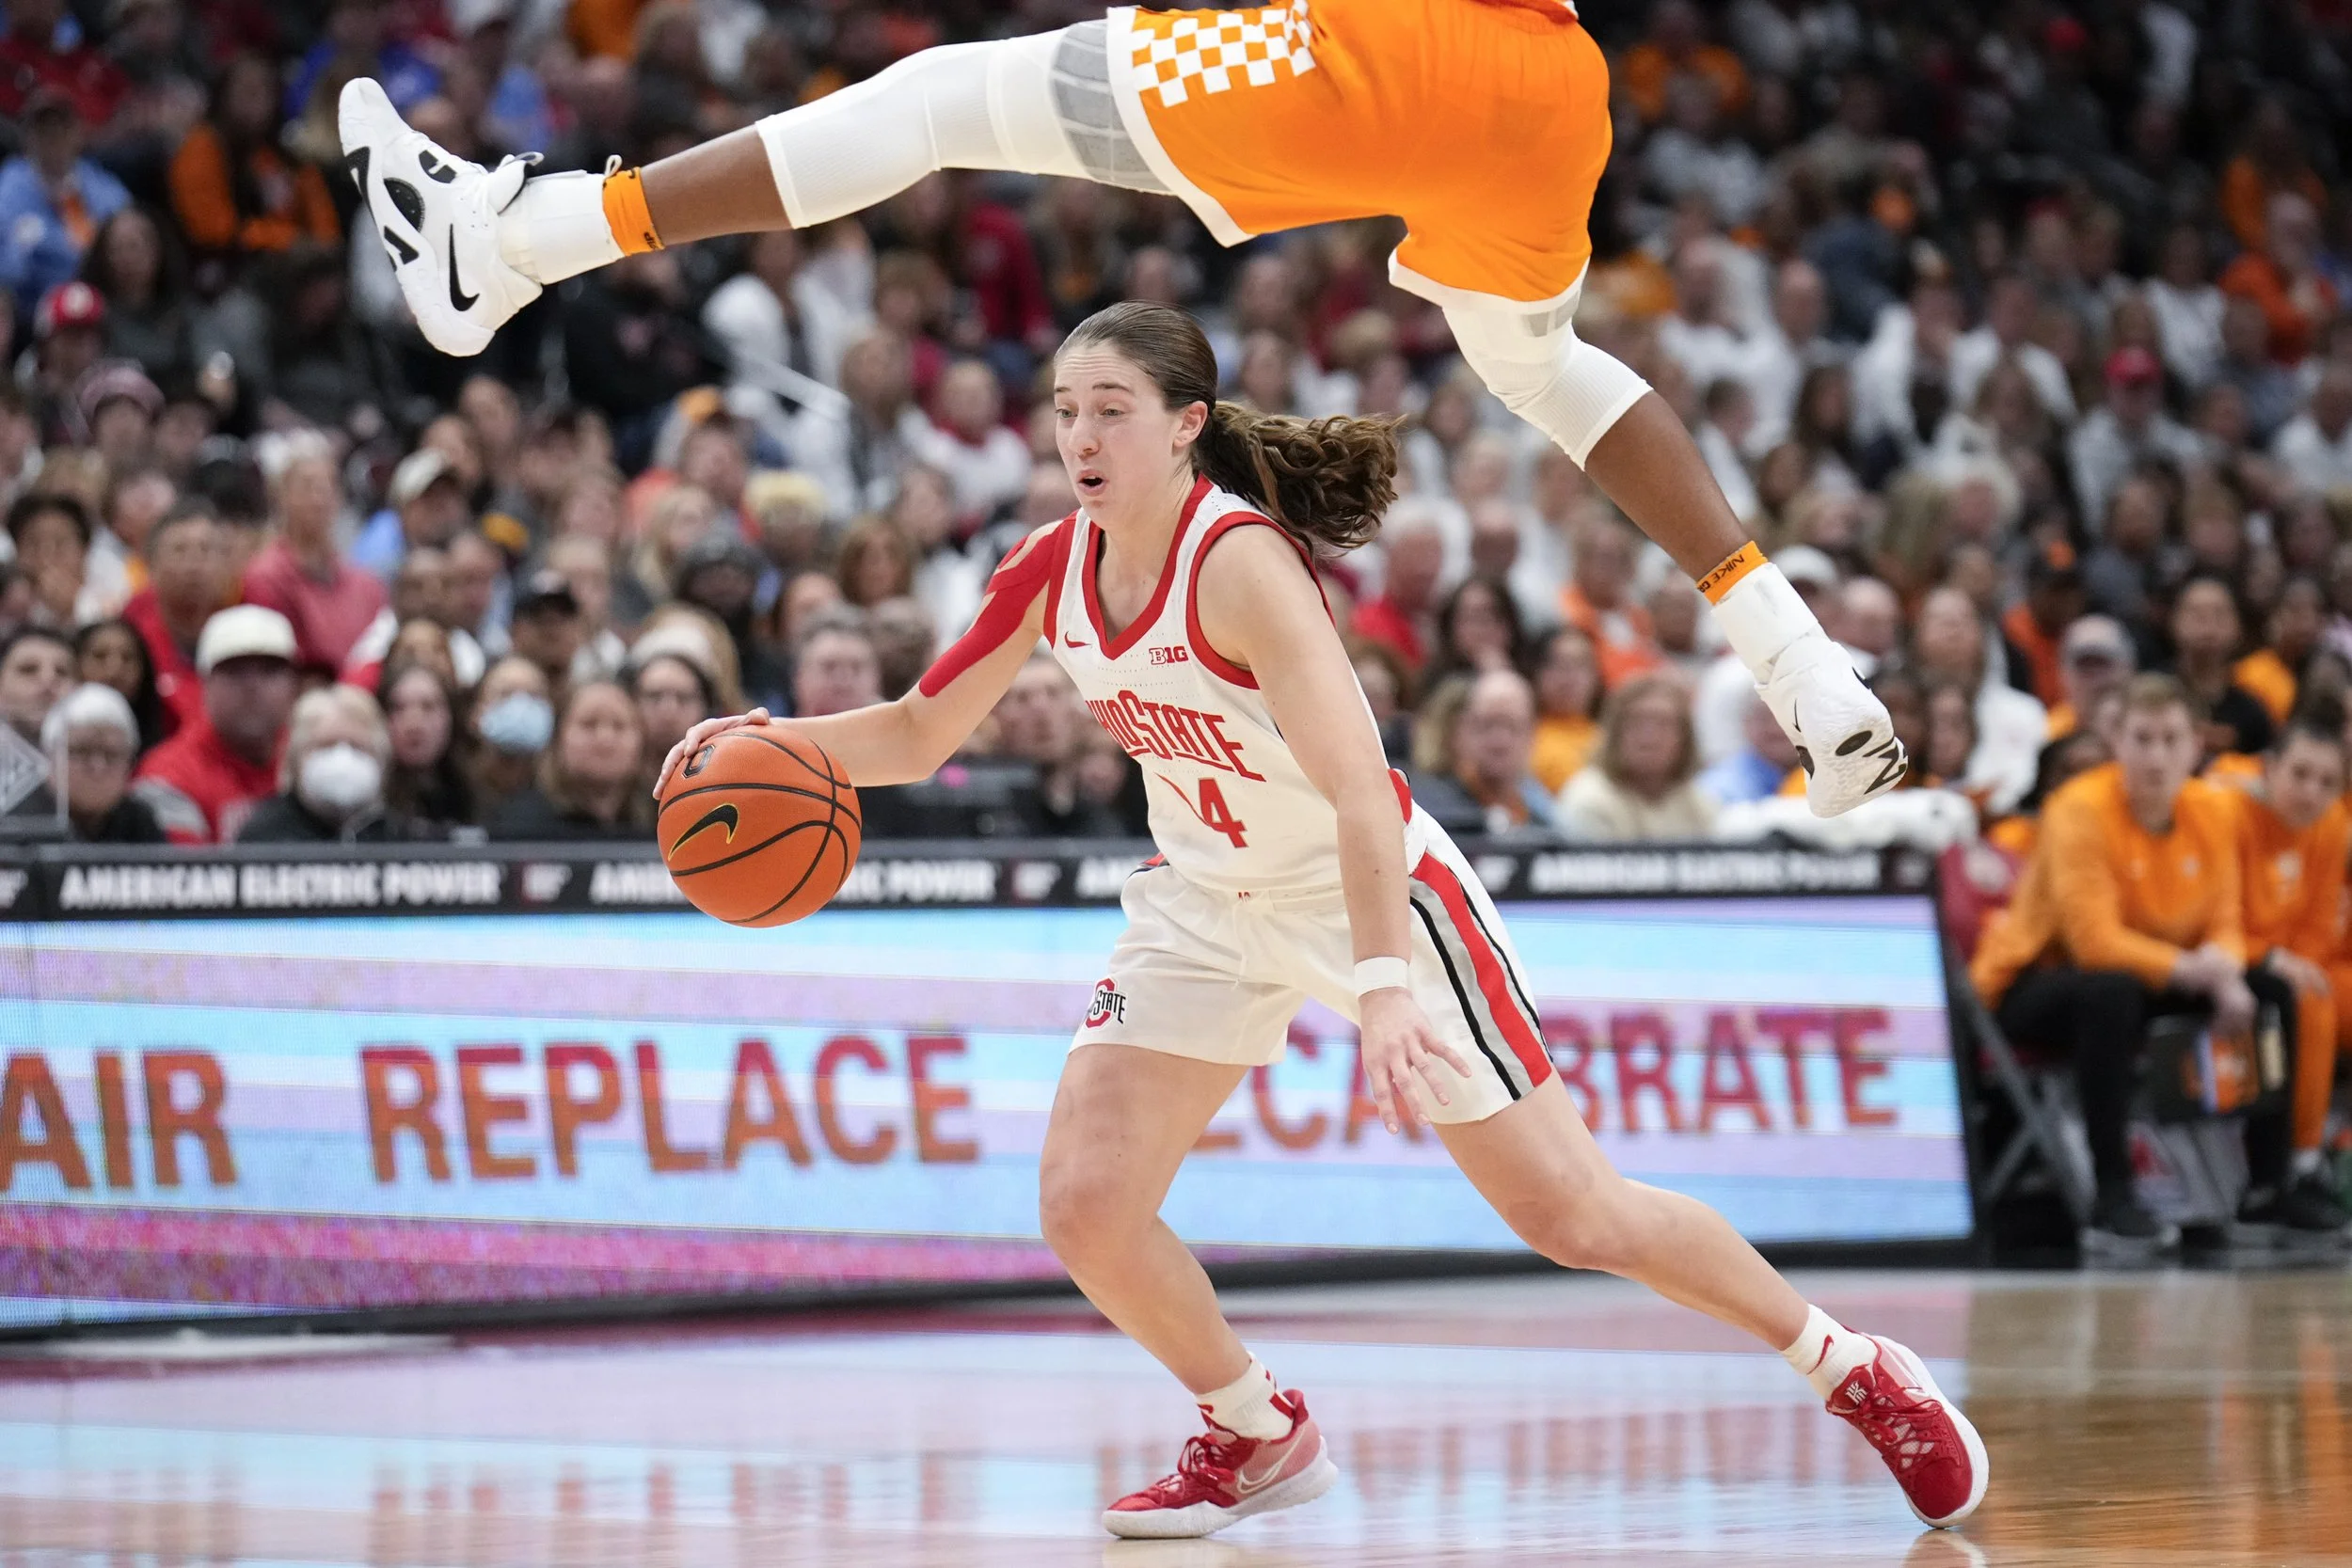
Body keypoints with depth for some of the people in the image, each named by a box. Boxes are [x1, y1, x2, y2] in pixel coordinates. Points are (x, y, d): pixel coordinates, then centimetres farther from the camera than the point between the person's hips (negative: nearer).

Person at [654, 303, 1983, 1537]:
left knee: (1577, 1215, -3)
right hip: (1210, 906, 6)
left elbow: (1358, 793, -36)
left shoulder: (1242, 563, -27)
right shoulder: (1055, 572, -7)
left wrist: (1386, 987, -48)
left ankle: (1852, 1366, 17)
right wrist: (770, 743, -15)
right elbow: (917, 736, 4)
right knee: (1087, 1206, -10)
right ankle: (1260, 1438, 14)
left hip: (1374, 892, -6)